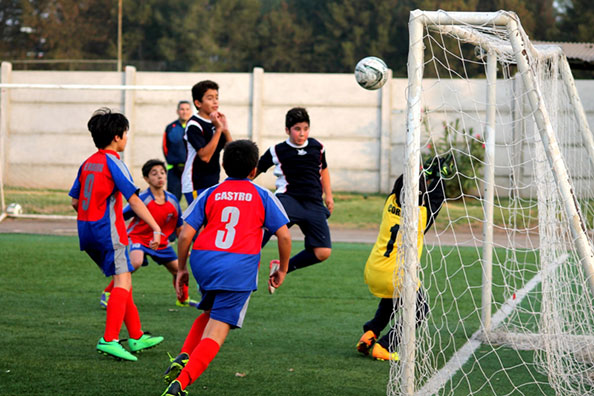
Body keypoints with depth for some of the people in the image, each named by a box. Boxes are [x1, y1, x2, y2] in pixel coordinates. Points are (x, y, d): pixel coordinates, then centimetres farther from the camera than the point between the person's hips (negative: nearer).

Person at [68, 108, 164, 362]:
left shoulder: (88, 163, 13)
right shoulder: (112, 162, -10)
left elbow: (75, 201, 15)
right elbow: (134, 200, -16)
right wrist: (156, 228, -19)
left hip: (86, 228, 8)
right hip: (107, 229, -8)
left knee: (123, 281, 16)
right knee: (122, 281, -10)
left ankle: (136, 337, 21)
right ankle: (109, 339, -22)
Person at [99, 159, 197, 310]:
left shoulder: (172, 200, -6)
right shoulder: (142, 199, -22)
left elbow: (179, 227, 9)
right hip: (138, 237, -6)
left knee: (178, 269, 7)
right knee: (135, 262, -34)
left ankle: (183, 299, 38)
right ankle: (107, 293, -20)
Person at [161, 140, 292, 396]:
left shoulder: (210, 194, 14)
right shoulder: (262, 196, 11)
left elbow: (185, 235, 7)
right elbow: (284, 235, 7)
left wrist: (181, 269, 18)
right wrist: (282, 270, 20)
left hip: (203, 260, 3)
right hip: (240, 266, -3)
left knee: (211, 312, 29)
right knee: (217, 329, -5)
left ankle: (183, 358, 7)